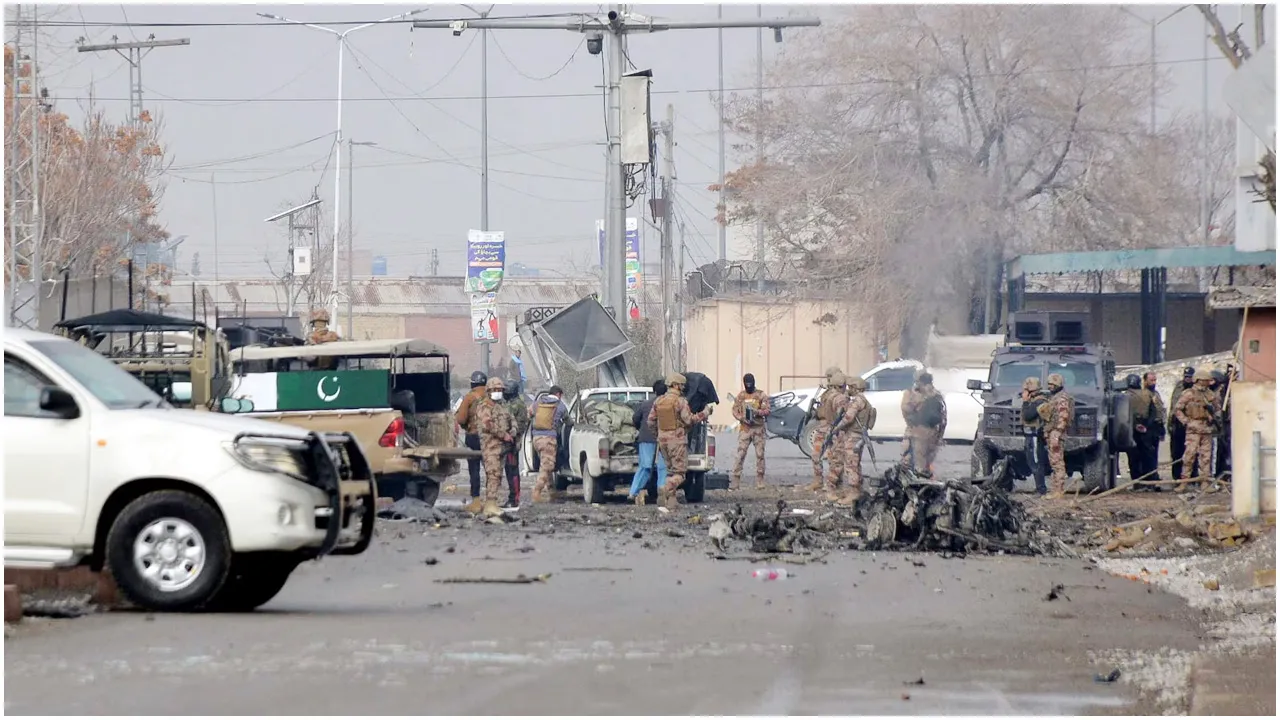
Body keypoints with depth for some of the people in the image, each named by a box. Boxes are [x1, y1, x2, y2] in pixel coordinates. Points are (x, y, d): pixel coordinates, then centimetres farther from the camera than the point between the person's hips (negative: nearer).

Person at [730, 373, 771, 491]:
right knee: (740, 454, -7)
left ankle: (760, 482, 9)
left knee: (760, 455, 2)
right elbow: (735, 410, 6)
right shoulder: (741, 396, 9)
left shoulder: (761, 395, 3)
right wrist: (742, 418, -13)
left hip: (758, 428, 0)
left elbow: (767, 411, -2)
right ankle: (734, 482, -10)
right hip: (745, 428, 0)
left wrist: (758, 412, -22)